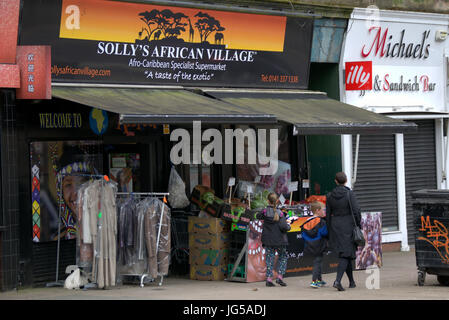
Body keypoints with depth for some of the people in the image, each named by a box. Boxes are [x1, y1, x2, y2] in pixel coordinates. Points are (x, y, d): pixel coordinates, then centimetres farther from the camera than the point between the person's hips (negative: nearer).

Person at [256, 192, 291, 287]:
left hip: (268, 240, 2)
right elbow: (283, 227, -18)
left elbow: (258, 216, 15)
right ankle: (280, 276, 6)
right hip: (279, 240, -2)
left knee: (269, 258, 9)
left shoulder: (265, 212, -5)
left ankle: (269, 279, 2)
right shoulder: (280, 213, -12)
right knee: (283, 257, 16)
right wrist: (288, 226, 2)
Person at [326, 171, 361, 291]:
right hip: (348, 225, -4)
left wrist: (330, 231, 13)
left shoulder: (330, 196, 1)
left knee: (347, 254, 16)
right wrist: (358, 226, -1)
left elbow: (328, 214, 5)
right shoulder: (349, 194, -10)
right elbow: (356, 211, -13)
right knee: (345, 254, -5)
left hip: (335, 226, 4)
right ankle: (338, 280, -22)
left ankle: (351, 281, 23)